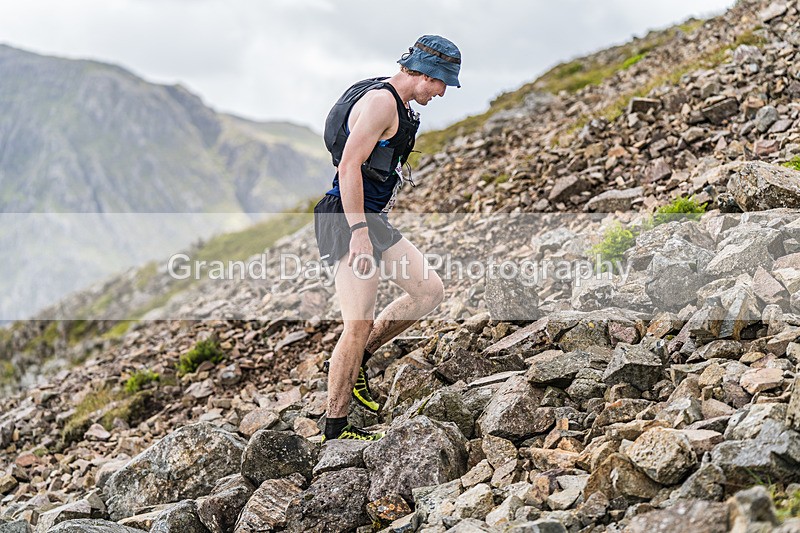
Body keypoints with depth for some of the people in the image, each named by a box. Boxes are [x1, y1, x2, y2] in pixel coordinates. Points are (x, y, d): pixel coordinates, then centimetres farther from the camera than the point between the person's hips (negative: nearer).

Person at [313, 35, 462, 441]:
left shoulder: (398, 105, 18)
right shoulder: (381, 100, -15)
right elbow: (349, 167, -24)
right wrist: (359, 234, -27)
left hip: (371, 221, 10)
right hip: (348, 223, -10)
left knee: (430, 291, 9)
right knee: (359, 325, -10)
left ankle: (356, 362, 16)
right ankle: (334, 431, -1)